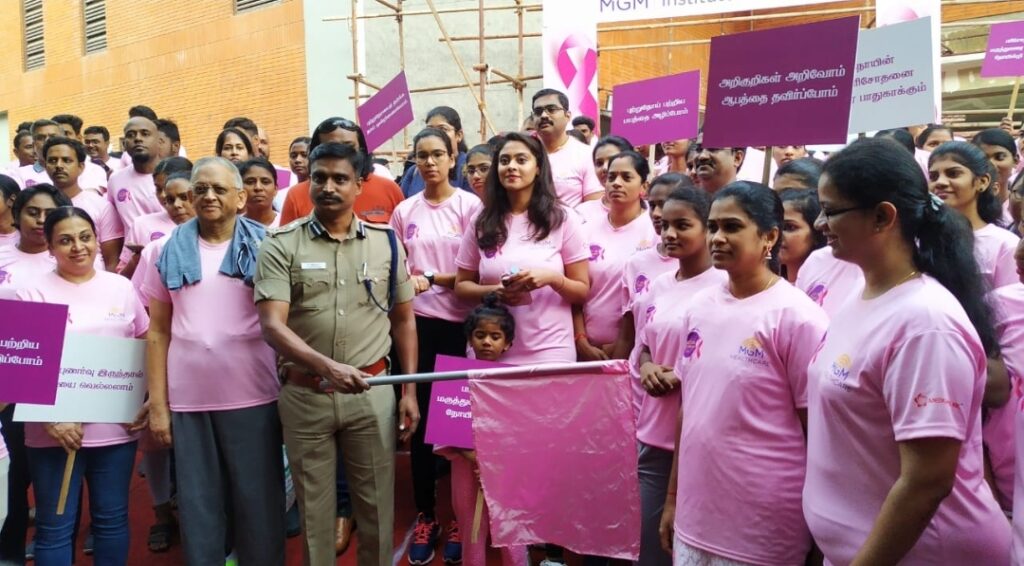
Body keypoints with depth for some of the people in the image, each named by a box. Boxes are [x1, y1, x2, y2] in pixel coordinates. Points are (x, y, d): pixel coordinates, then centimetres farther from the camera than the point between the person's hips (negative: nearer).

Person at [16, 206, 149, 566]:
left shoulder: (122, 287, 6)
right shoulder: (33, 294, -4)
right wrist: (50, 418, -17)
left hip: (117, 428, 3)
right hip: (56, 432, -2)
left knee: (112, 519, 13)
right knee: (55, 526, 7)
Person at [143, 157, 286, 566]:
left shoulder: (263, 246, 1)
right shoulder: (169, 250, 7)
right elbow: (158, 331, 7)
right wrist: (157, 404, 2)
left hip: (252, 397, -1)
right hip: (188, 400, 2)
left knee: (258, 501, 8)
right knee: (198, 505, 11)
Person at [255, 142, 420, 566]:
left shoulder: (386, 242, 3)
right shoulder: (280, 246, -4)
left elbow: (403, 319, 9)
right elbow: (272, 325, -14)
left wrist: (409, 390, 5)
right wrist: (328, 366, -29)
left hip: (372, 393, 1)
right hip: (305, 395, -1)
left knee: (376, 503, 12)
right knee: (314, 506, 14)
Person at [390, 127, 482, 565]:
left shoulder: (470, 205, -3)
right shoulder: (404, 210, 8)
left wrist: (431, 278, -16)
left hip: (460, 323, -3)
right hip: (417, 322, 3)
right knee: (419, 417, 6)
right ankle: (425, 516, 20)